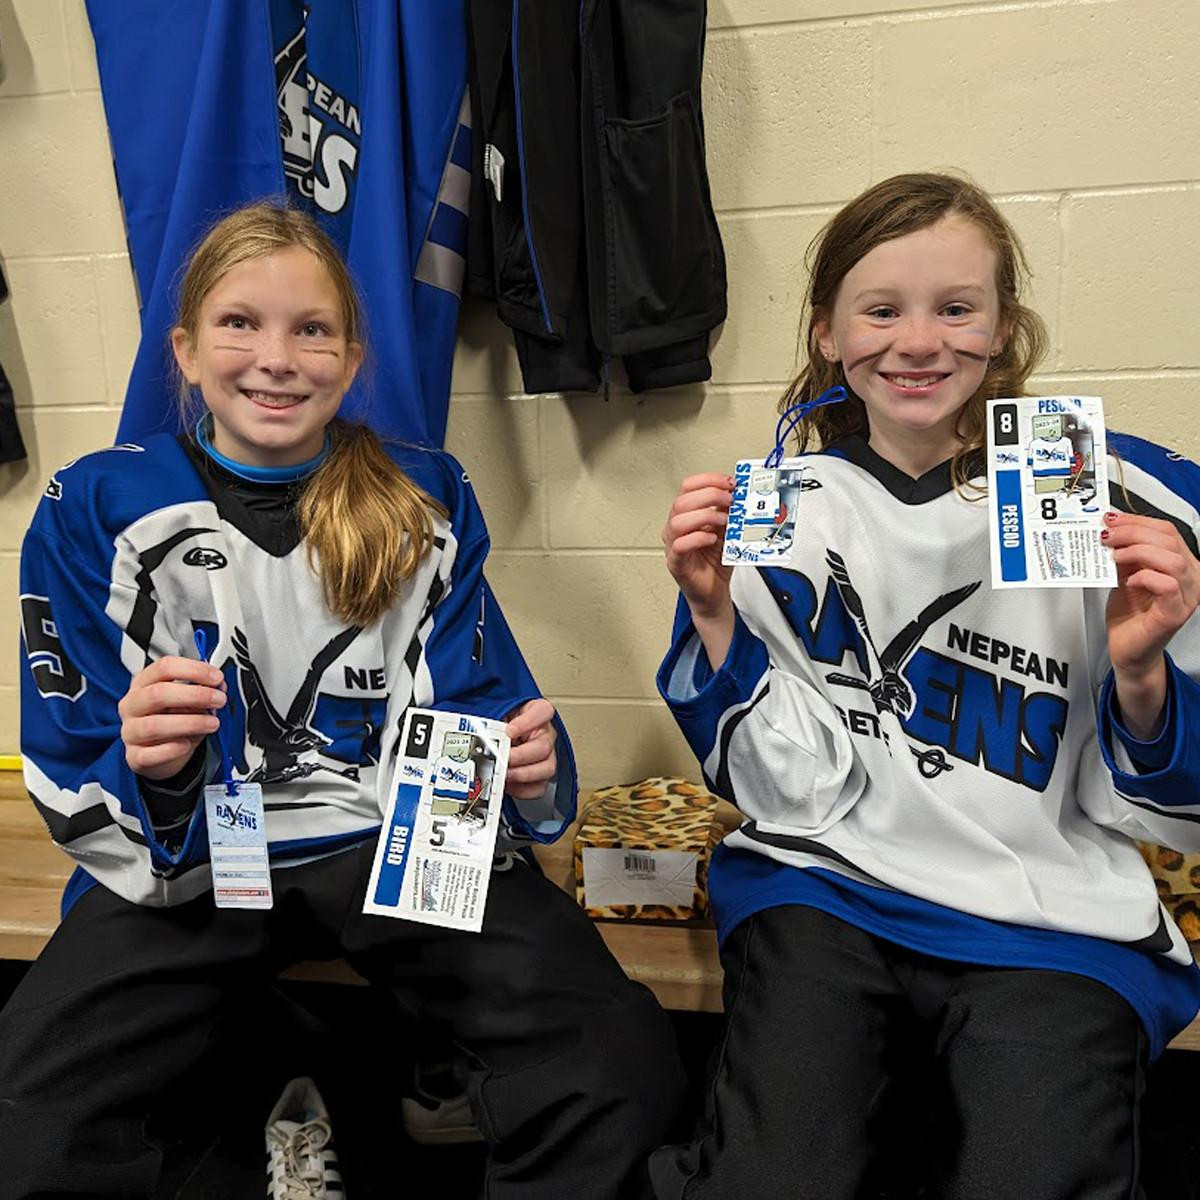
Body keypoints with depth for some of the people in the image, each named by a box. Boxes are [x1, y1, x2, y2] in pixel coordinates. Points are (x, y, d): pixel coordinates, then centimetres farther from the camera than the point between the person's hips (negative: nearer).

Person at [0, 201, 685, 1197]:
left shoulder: (426, 500, 5)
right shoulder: (98, 509, 2)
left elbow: (476, 709, 8)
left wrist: (524, 773, -15)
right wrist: (147, 770, -22)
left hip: (404, 843, 1)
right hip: (184, 861, 0)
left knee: (624, 1071, -22)